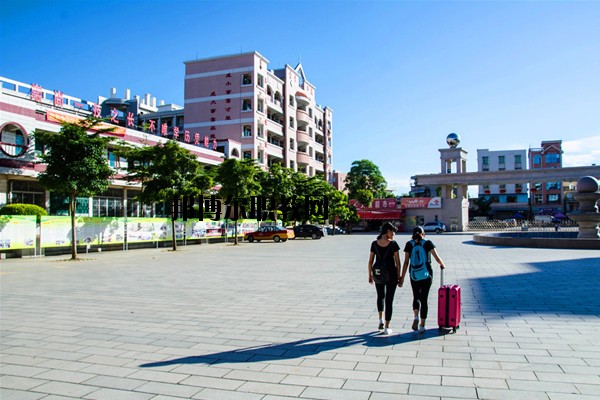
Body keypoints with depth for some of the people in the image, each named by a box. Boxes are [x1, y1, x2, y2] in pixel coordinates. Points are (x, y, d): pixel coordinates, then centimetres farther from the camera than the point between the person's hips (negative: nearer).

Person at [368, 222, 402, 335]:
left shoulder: (374, 244, -2)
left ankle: (381, 320, 18)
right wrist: (399, 277, 1)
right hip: (391, 274, -2)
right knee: (389, 300, 6)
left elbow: (370, 261, 1)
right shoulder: (393, 244, -10)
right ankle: (387, 328, 9)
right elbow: (397, 262, -7)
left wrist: (370, 275, 11)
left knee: (380, 296, 26)